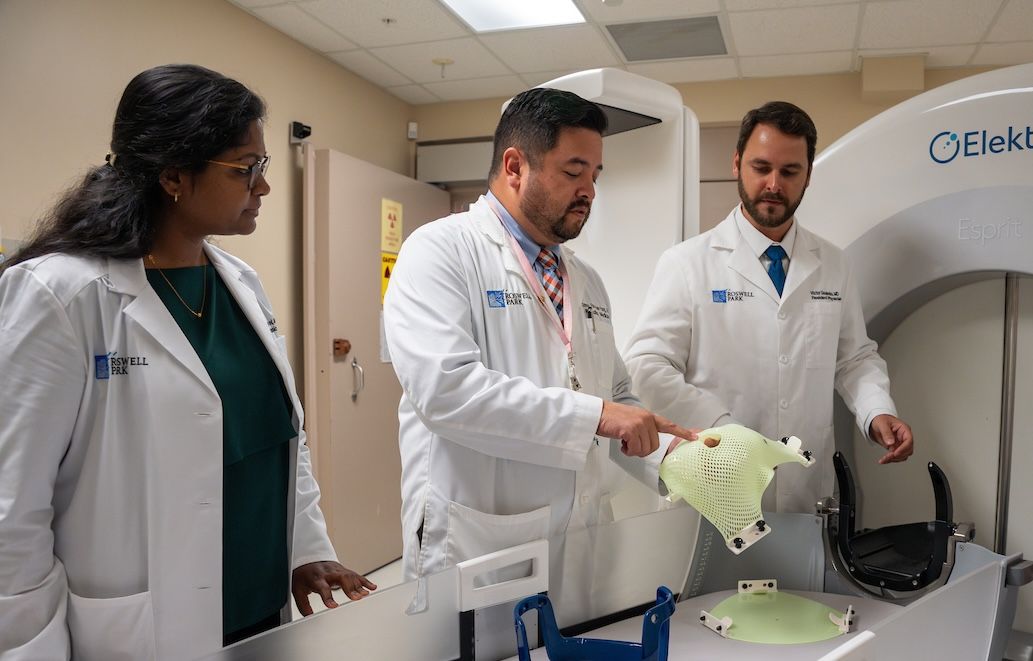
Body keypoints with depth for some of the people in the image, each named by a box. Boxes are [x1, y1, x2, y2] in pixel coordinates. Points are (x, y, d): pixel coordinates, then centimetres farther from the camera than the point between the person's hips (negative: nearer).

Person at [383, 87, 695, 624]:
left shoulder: (586, 281, 13)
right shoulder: (440, 251, -9)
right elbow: (444, 388, -24)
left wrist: (670, 453, -1)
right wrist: (594, 415, -23)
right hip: (476, 554, -6)